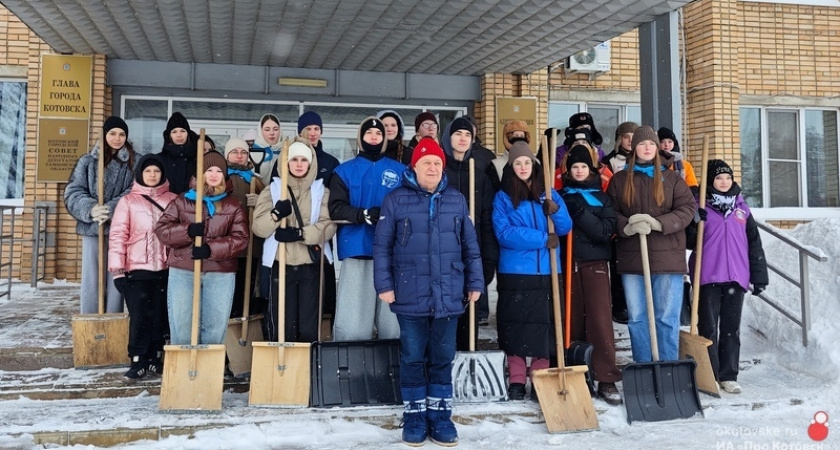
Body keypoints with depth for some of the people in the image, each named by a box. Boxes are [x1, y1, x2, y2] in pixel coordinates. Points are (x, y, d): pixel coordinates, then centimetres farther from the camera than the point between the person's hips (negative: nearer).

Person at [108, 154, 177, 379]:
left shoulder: (173, 200, 8)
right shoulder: (128, 201, 2)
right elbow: (118, 235, -2)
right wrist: (117, 267, -8)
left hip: (165, 268, 2)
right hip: (136, 268, -2)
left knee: (159, 316, 9)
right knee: (139, 316, -1)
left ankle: (155, 359, 20)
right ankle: (138, 361, 8)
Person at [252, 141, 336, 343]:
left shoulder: (321, 191, 8)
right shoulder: (272, 190, 8)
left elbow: (329, 226, -8)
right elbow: (258, 228, -3)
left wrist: (299, 233, -22)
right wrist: (275, 214, -24)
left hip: (310, 265, 0)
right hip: (281, 265, 0)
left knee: (309, 328, 1)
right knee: (283, 326, 1)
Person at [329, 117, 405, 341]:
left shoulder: (400, 171, 13)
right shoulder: (344, 171, 10)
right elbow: (336, 209, -2)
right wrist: (364, 214, -17)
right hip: (357, 250, -1)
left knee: (393, 317, 4)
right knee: (352, 322, -5)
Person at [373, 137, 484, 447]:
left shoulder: (456, 200, 8)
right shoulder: (396, 200, 0)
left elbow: (470, 245, 11)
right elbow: (382, 246, -1)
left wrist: (475, 282, 7)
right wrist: (384, 284, -6)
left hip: (448, 295, 2)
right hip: (411, 295, -2)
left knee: (443, 358, 9)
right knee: (412, 358, 6)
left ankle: (440, 416, 19)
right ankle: (414, 416, 18)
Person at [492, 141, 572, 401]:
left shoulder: (549, 194, 11)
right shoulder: (502, 197, 3)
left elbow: (565, 228, 4)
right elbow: (505, 233, -10)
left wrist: (556, 211, -16)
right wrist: (542, 239, -13)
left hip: (546, 271, 2)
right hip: (514, 272, -2)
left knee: (544, 324, 2)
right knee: (515, 325, 1)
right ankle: (516, 380, 10)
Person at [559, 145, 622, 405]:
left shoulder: (602, 196, 8)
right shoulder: (561, 196, 12)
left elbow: (606, 231, -5)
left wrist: (581, 212, -15)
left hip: (595, 262, -2)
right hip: (569, 262, 2)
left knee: (600, 317, -10)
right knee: (573, 319, 3)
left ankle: (607, 379, -7)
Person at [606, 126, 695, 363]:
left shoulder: (672, 178, 7)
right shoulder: (619, 179, 10)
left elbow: (687, 209, -2)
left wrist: (658, 223, -17)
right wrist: (627, 227, -17)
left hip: (667, 257, -1)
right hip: (632, 259, 1)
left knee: (667, 318, 0)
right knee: (637, 318, 6)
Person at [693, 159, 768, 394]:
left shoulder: (741, 207, 12)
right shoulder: (700, 206, 3)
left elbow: (754, 243, 12)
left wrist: (759, 276, 8)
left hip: (736, 277, 3)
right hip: (708, 276, -3)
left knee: (731, 328, 8)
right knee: (708, 327, 0)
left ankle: (728, 376, 15)